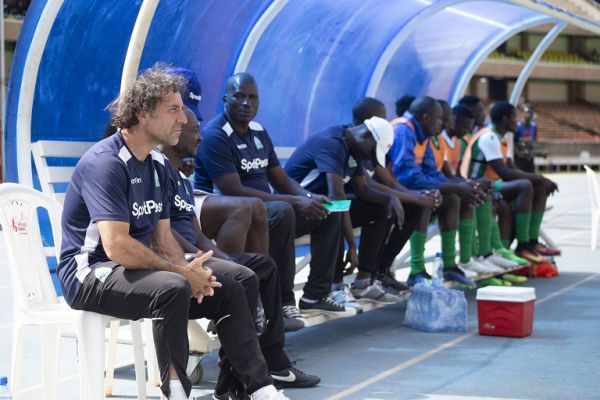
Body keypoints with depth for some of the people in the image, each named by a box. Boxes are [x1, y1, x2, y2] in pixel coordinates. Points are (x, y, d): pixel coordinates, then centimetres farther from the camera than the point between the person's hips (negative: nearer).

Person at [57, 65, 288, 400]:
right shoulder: (106, 163, -20)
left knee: (229, 290, 2)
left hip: (134, 269, 9)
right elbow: (116, 246, -28)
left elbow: (162, 235, 12)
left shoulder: (158, 164, 9)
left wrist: (189, 270, -9)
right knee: (173, 288, -34)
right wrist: (181, 272, -20)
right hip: (91, 274, -9)